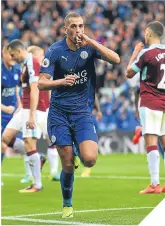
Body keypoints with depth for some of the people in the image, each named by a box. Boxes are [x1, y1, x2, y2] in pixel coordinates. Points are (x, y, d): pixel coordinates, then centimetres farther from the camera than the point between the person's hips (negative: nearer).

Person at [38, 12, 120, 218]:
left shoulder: (89, 47, -2)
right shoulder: (55, 51, -8)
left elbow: (116, 59, -16)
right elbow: (41, 84, -11)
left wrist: (91, 41, -23)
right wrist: (62, 81, -30)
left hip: (81, 112, 1)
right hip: (59, 113, -1)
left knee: (89, 159, -17)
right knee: (68, 165, -4)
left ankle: (79, 152, 20)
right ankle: (67, 204, 20)